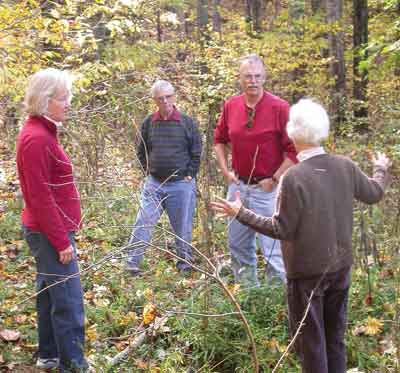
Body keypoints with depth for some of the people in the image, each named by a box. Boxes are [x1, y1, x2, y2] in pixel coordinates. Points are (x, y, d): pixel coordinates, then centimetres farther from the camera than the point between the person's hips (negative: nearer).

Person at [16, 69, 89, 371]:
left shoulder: (42, 133, 12)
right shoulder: (36, 139, -19)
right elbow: (40, 198, -21)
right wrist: (61, 241, -19)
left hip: (47, 231, 10)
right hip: (50, 233, -10)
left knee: (50, 294, 18)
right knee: (69, 301, -5)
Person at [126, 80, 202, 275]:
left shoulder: (187, 122, -1)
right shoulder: (148, 123, 4)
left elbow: (196, 152, 2)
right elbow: (141, 151, 15)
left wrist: (189, 175, -2)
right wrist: (148, 170, 6)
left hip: (181, 184, -1)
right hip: (154, 183, 2)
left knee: (182, 228, 7)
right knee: (143, 223, -4)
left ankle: (185, 265, 22)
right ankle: (131, 264, 0)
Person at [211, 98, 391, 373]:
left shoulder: (294, 177, -23)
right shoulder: (346, 167, -6)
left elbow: (282, 230, -19)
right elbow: (374, 194, 11)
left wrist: (241, 213, -11)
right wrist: (382, 170, 32)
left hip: (307, 270, -6)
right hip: (340, 265, 6)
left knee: (310, 339, 9)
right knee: (336, 335, 20)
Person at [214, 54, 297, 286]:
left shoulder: (280, 108, -13)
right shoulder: (231, 106, 2)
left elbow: (294, 150, -13)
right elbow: (220, 139, 17)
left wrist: (274, 180, -12)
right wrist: (226, 171, 7)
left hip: (267, 188, -6)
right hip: (238, 185, 6)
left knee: (273, 248, -1)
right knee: (238, 246, 17)